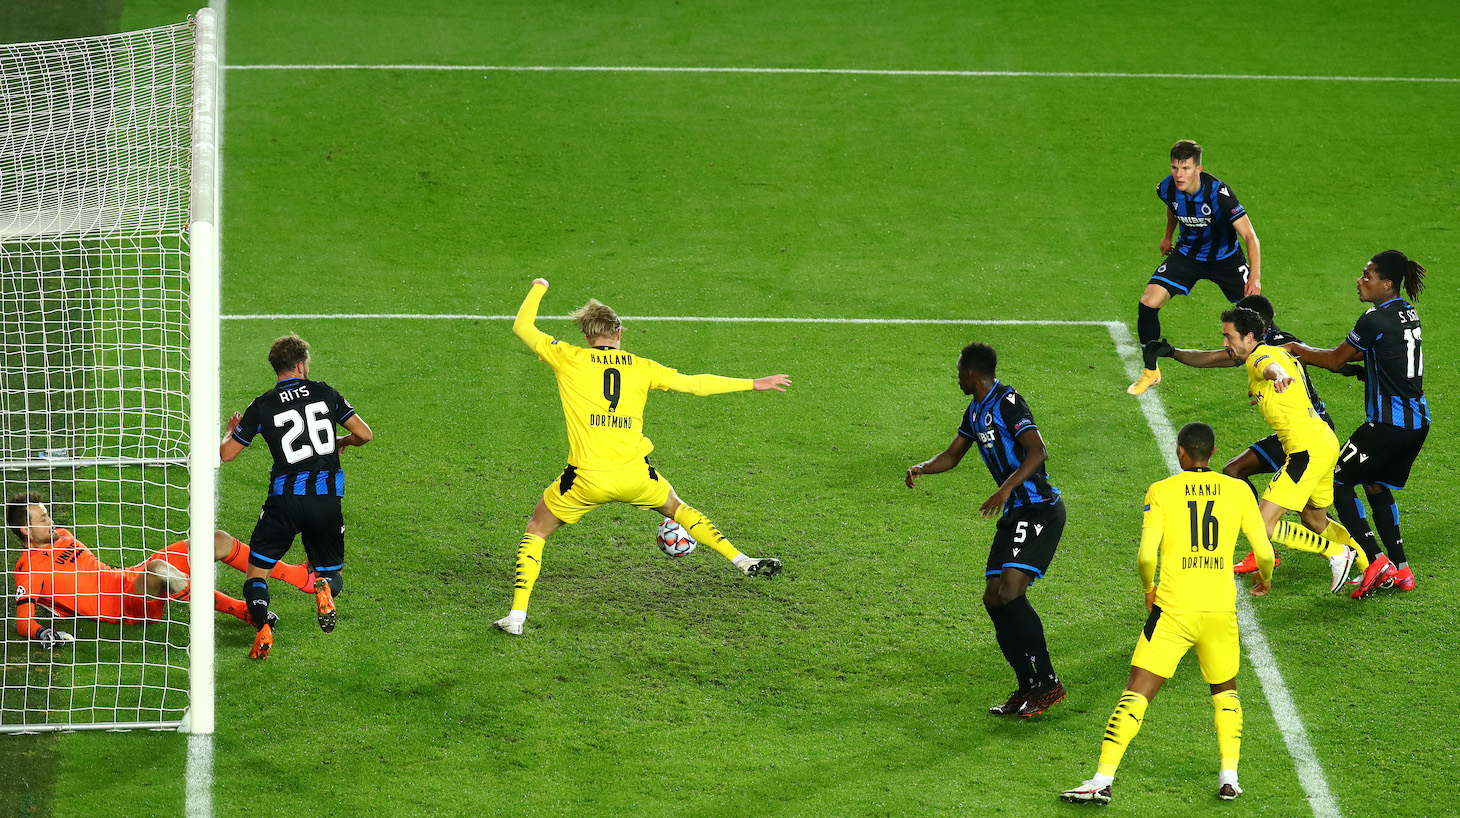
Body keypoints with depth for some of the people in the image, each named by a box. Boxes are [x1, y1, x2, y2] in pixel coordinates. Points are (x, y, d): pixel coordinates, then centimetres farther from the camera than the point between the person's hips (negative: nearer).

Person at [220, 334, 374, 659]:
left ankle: (262, 625, -21)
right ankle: (325, 587, -19)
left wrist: (231, 429, 30)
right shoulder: (325, 393, 6)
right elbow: (365, 434, 6)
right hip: (327, 498, 1)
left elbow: (226, 453, 7)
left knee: (256, 572, 8)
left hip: (285, 498, -1)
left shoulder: (262, 406, 2)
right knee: (331, 569, 20)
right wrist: (342, 443, 28)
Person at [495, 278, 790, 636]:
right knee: (675, 508, 31)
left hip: (585, 479, -2)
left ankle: (517, 614, 5)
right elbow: (694, 384, 13)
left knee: (536, 530, 18)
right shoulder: (641, 367, 8)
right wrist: (753, 383, 24)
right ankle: (743, 562, 26)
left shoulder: (568, 358, 3)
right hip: (635, 478, 2)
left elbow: (522, 327, 14)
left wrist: (537, 290, 33)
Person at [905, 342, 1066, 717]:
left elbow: (1038, 451, -23)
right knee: (994, 598, 5)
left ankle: (1047, 682, -16)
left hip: (1039, 510, -10)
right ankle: (1028, 687, 10)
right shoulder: (976, 411, 18)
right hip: (1016, 514, 10)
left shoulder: (1007, 402, -12)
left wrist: (1005, 489, -32)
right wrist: (920, 468, 10)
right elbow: (952, 455, 30)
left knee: (1010, 591, -20)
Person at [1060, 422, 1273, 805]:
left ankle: (1103, 780, -7)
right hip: (1221, 609, 2)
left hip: (1174, 609, -2)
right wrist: (1265, 578, 27)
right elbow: (1265, 552, 5)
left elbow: (1146, 555, -8)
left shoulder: (1161, 491, 0)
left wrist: (1148, 589, 12)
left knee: (1136, 693, -1)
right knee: (1225, 690, 24)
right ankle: (1229, 777, 12)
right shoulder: (1237, 490, 6)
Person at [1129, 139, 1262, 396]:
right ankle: (1151, 372, 6)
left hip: (1224, 257, -3)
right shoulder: (1166, 189, -17)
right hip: (1187, 254, 3)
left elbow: (1249, 236, -32)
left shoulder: (1218, 192, -32)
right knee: (1148, 302, -13)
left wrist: (1255, 277, -42)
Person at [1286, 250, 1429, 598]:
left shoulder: (1376, 318, -16)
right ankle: (1401, 571, 20)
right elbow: (1358, 354, 21)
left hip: (1388, 423, -9)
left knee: (1337, 482, 2)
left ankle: (1376, 561, -11)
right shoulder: (1407, 313, 11)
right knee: (1376, 485, 23)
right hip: (1417, 422, 9)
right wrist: (1306, 355, 19)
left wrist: (1297, 349, 11)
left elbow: (1336, 360, -5)